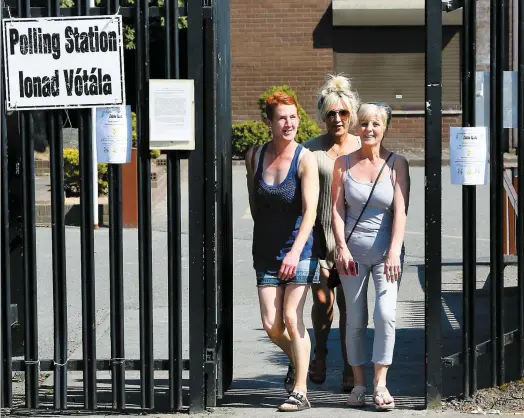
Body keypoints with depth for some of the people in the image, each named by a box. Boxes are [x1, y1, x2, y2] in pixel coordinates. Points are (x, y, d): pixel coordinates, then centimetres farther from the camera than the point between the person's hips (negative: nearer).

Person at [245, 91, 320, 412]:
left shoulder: (305, 159, -11)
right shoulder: (255, 156, 2)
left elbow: (310, 212, -19)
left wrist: (295, 251, -30)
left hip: (300, 249, -4)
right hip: (266, 251, 4)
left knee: (292, 318, -10)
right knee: (272, 326, 0)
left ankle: (300, 392, -1)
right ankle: (298, 360, 31)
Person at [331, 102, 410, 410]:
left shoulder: (396, 164, -1)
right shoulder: (344, 163, 4)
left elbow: (400, 211, -8)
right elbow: (337, 208, 2)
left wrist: (394, 253, -17)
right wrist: (342, 247, -9)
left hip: (386, 250, -2)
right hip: (353, 251, 2)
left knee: (385, 315, -15)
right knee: (356, 320, 4)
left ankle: (381, 384, -9)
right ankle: (359, 384, 12)